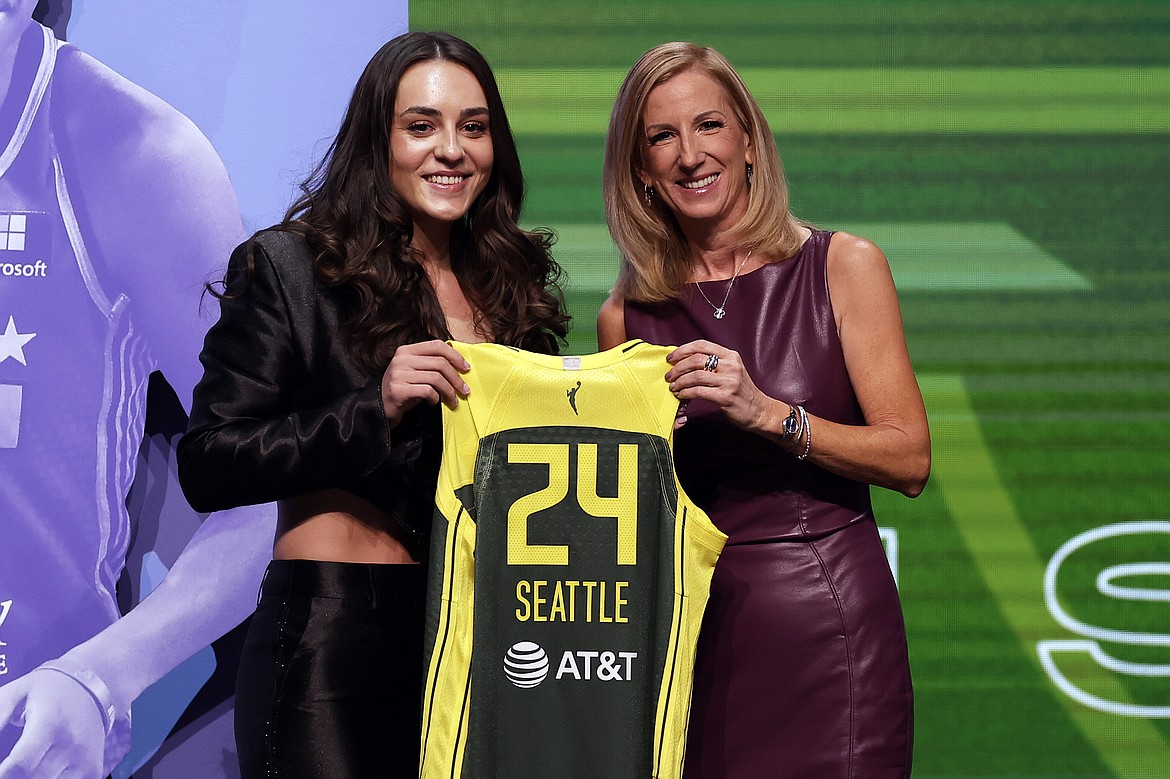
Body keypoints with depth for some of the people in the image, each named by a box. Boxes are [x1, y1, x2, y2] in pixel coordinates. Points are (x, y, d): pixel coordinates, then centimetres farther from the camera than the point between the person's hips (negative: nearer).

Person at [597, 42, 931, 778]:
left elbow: (910, 460, -6)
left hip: (827, 625, -2)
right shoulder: (628, 317, 7)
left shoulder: (843, 267, 0)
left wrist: (766, 413, -17)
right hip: (691, 626, 2)